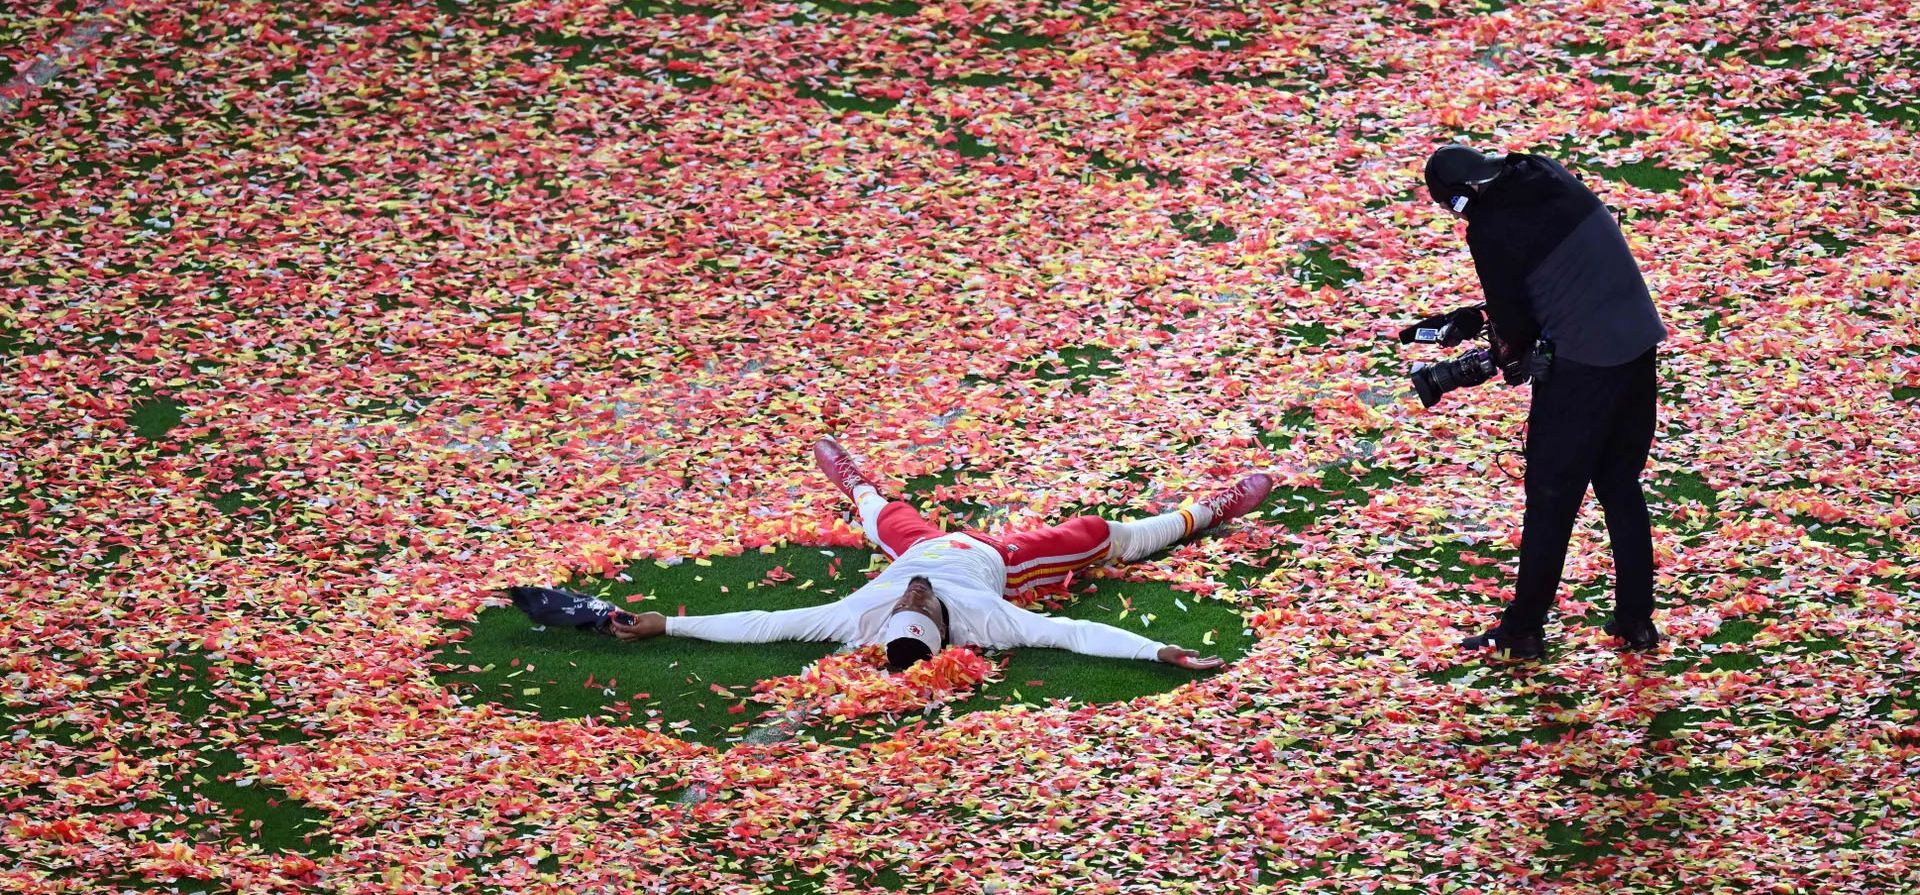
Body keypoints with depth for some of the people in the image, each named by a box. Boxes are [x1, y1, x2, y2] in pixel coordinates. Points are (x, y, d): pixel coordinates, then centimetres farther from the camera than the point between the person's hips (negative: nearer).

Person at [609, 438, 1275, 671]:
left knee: (886, 517, 30)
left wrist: (665, 624, -43)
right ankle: (1209, 513, 33)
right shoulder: (981, 619, -46)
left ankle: (853, 484, 65)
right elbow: (1076, 634, -46)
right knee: (1104, 538, 12)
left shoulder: (859, 619, -44)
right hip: (992, 560, -1)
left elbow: (761, 624, -42)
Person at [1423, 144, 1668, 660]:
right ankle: (1636, 620, 21)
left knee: (1551, 496, 5)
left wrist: (1510, 349, 14)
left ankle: (1523, 631, 13)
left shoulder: (1489, 229, -14)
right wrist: (1517, 333, 14)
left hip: (1581, 364, -7)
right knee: (1621, 486, 18)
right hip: (1639, 343, 7)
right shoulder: (1548, 176, 8)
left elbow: (1513, 319, -8)